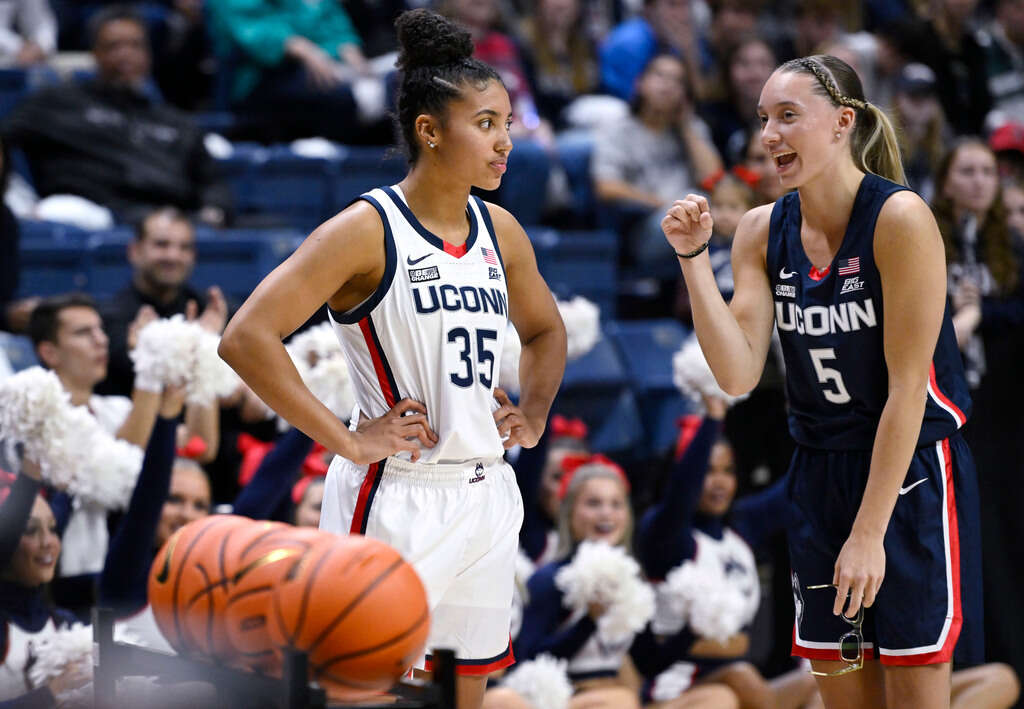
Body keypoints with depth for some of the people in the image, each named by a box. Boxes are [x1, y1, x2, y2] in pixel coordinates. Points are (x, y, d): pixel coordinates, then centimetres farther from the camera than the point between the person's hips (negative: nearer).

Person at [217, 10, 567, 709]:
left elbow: (546, 331, 30)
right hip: (396, 499, -7)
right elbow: (247, 337, -19)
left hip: (485, 494, 7)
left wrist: (533, 417, 11)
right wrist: (349, 442, -19)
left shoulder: (500, 232, 9)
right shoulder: (369, 230, -12)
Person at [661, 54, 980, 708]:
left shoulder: (899, 218, -16)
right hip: (822, 474, 6)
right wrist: (694, 258, -15)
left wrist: (868, 532, -19)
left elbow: (907, 388, -17)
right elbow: (738, 374, -8)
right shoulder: (764, 231, 1)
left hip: (912, 472, -5)